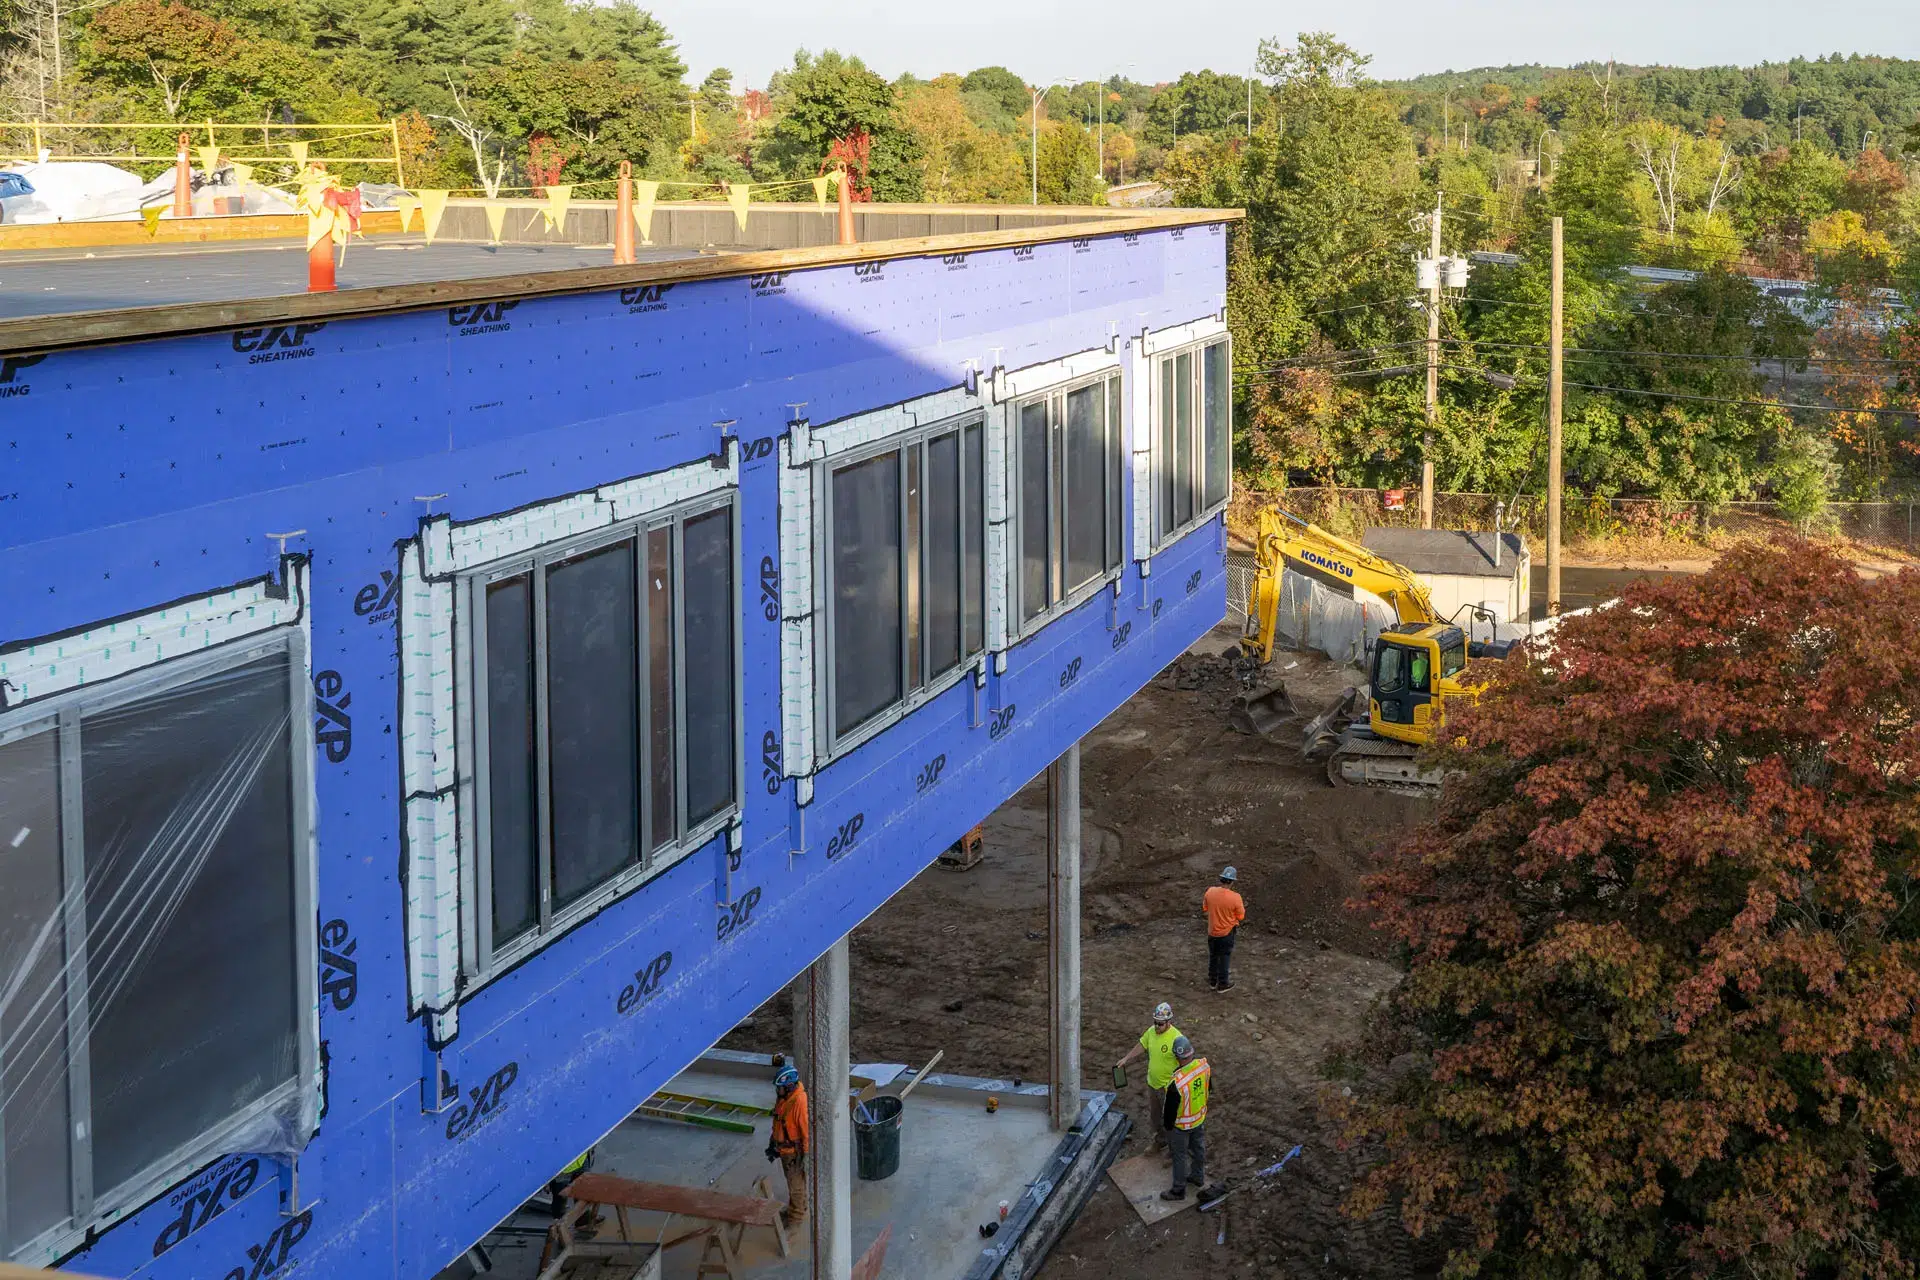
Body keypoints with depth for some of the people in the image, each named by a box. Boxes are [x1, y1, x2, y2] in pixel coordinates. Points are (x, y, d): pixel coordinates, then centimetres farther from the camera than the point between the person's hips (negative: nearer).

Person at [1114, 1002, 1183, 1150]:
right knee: (1154, 1114, 24)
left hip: (1168, 1087, -7)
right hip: (1153, 1082, 7)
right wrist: (1126, 1059, 8)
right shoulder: (1151, 1031, -7)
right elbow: (1141, 1046, 12)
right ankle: (1159, 1140, 45)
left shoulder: (1176, 1038, -28)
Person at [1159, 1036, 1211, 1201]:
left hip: (1182, 1125, -6)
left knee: (1180, 1156, 15)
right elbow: (1209, 1088, 0)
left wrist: (1168, 1128, -6)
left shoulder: (1176, 1084, -40)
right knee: (1199, 1147, 28)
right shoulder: (1204, 1065, -21)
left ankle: (1179, 1190, 33)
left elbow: (1171, 1110, -25)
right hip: (1200, 1118, 6)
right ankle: (1198, 1177, 51)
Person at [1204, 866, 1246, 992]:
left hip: (1212, 931, 3)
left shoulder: (1210, 892, -16)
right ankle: (1222, 984, 28)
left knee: (1213, 956, 22)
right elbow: (1241, 916, -13)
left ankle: (1212, 980, 37)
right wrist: (1242, 907, 6)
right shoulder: (1235, 897, -27)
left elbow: (1205, 907, 3)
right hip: (1227, 933, -3)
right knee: (1224, 958, 15)